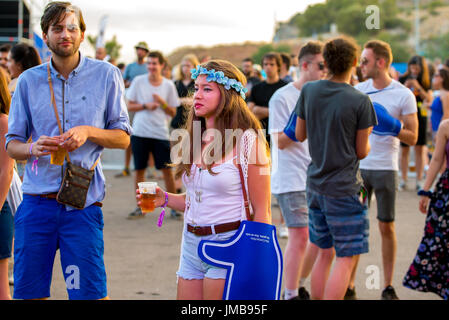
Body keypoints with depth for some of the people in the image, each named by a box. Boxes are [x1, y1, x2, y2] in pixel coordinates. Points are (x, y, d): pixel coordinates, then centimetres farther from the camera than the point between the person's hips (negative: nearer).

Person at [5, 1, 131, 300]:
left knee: (90, 292, -5)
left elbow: (123, 137, 5)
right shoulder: (29, 80, 7)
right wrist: (33, 147, -14)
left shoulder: (106, 75, 3)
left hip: (83, 202, -2)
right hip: (36, 201, 2)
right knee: (28, 291, 5)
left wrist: (88, 132, -14)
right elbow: (12, 144, 8)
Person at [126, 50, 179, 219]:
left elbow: (173, 112, 6)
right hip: (140, 132, 0)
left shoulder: (168, 85, 3)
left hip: (161, 134, 0)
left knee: (167, 169, -2)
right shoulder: (138, 81, 2)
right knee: (139, 169, 3)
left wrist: (162, 103, -12)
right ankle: (140, 207, 13)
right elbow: (130, 106, 4)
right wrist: (145, 106, -11)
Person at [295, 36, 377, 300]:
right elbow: (362, 151, -8)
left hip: (316, 186, 6)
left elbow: (300, 135, 9)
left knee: (325, 253, 18)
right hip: (345, 189, -6)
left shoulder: (309, 91, 0)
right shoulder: (360, 101, -15)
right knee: (346, 258, 0)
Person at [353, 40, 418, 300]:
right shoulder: (358, 90, 6)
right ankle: (350, 285, 11)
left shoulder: (404, 95, -4)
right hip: (357, 167, 3)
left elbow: (412, 137, -5)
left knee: (387, 227, 4)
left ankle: (388, 287, 15)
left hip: (385, 169, -3)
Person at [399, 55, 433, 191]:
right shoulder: (403, 80, 1)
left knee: (420, 149, 0)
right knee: (404, 150, 2)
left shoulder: (425, 82, 5)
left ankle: (419, 181, 5)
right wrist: (405, 87, -17)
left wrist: (418, 88, -16)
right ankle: (404, 179, 9)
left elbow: (429, 99, -4)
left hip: (420, 117, 1)